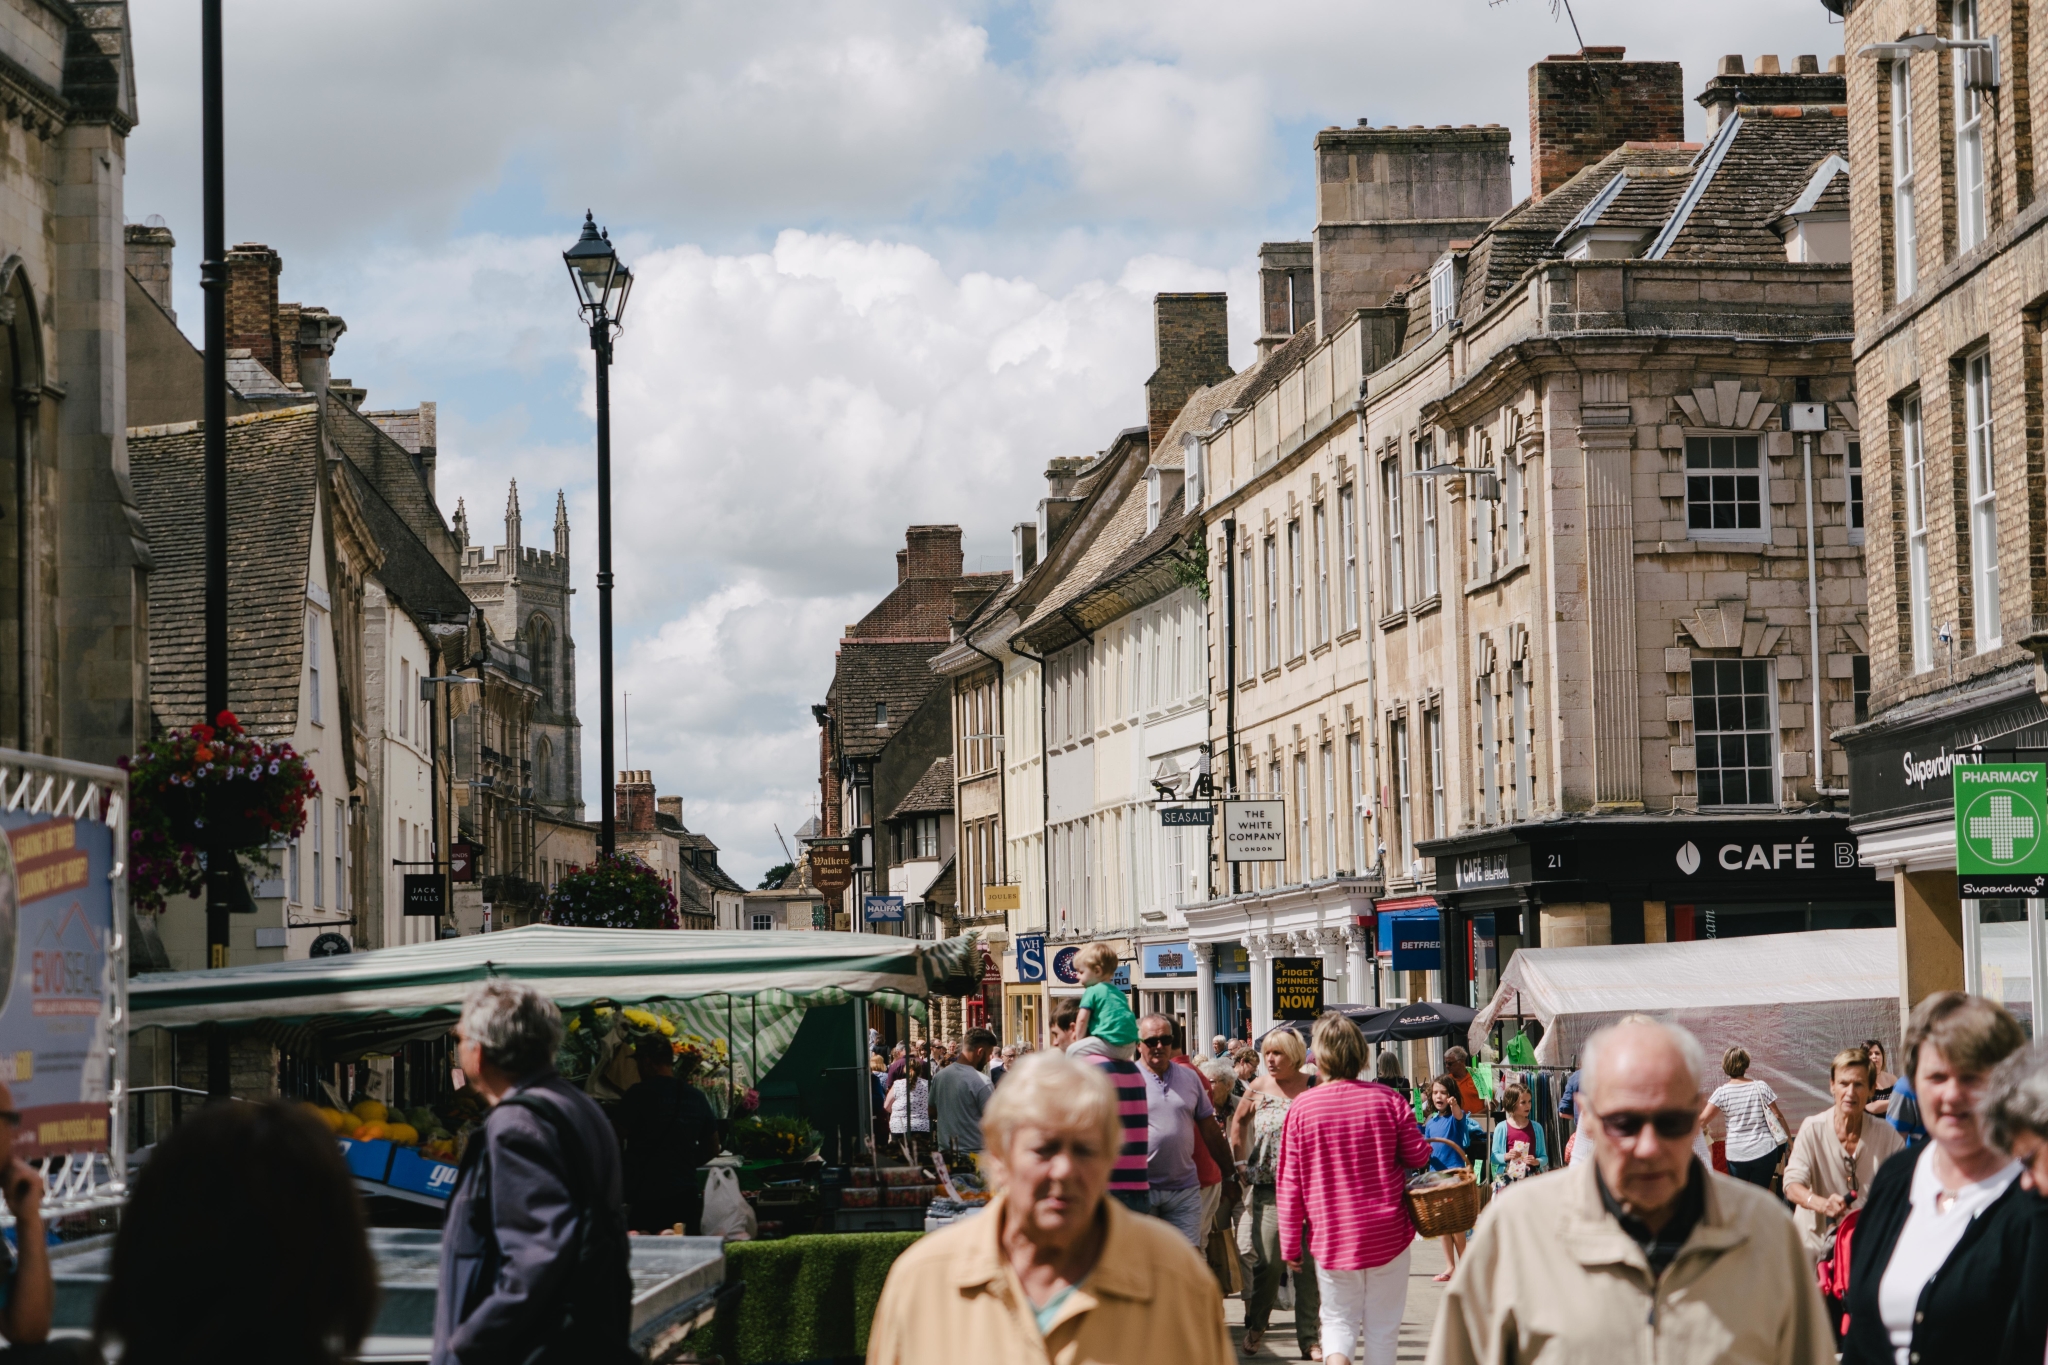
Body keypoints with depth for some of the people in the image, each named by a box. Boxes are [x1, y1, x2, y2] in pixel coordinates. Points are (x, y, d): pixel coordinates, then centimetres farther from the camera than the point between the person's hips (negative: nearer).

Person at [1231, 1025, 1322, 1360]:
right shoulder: (1258, 1089, 5)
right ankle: (1255, 1326, 16)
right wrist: (1240, 1162, 15)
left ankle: (1309, 1338, 8)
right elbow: (1239, 1122, 22)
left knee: (1309, 1264, 1)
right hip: (1269, 1188, 0)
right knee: (1267, 1262, -6)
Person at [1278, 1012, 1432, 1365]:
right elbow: (1418, 1157, 1)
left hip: (1330, 1236, 0)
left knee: (1338, 1319, 12)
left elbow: (1289, 1184, -6)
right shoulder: (1388, 1100, -8)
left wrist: (1290, 1243, 3)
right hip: (1386, 1231, 0)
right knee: (1383, 1325, 11)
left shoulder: (1301, 1108, -9)